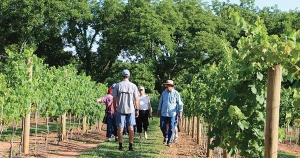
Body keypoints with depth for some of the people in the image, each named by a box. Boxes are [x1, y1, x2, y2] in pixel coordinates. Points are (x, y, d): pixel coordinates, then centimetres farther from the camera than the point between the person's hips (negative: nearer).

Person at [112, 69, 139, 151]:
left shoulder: (118, 85, -2)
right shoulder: (133, 86, -3)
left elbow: (114, 98, 0)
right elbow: (136, 99, -3)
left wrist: (115, 108, 12)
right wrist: (137, 109, 4)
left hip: (120, 109, 0)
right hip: (131, 109, 0)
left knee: (120, 127, 7)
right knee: (130, 127, 7)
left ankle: (120, 146, 9)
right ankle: (130, 146, 7)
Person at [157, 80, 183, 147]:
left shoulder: (176, 93, -5)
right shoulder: (164, 93, 5)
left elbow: (180, 103, -2)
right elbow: (160, 102, 15)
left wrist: (180, 112, -7)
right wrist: (158, 111, 16)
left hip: (172, 114, -3)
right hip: (163, 113, 3)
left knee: (171, 128, -2)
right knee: (162, 126, 6)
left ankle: (169, 141, 9)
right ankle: (166, 136, 33)